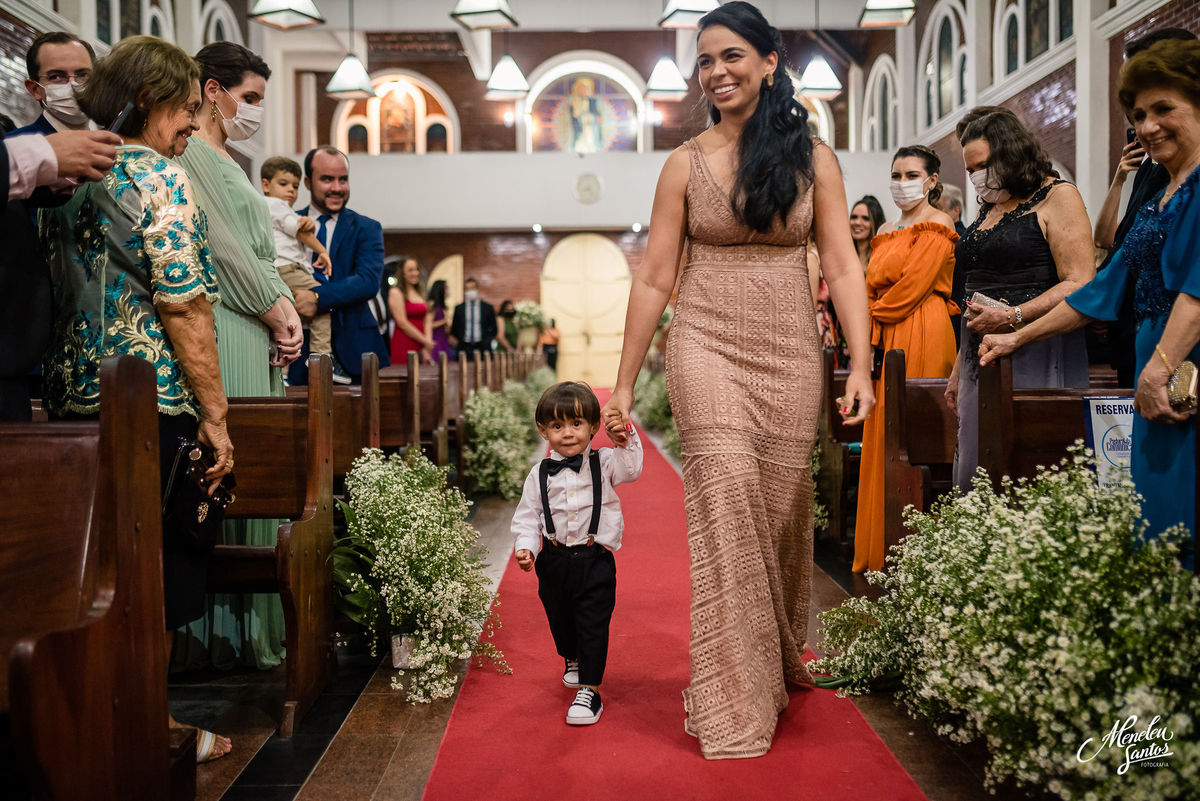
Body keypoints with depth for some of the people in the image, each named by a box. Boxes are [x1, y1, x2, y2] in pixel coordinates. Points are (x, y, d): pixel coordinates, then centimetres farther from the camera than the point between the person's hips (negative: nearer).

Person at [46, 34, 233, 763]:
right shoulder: (157, 175, -12)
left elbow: (66, 291, 17)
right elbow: (183, 306, -17)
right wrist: (215, 413, -14)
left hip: (75, 395, 8)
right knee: (165, 565, 4)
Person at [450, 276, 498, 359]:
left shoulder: (488, 307, 8)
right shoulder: (458, 308, 10)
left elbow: (493, 328, 12)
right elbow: (454, 329, 15)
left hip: (483, 349, 0)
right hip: (464, 348, 0)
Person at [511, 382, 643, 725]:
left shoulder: (604, 463, -1)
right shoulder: (539, 474, 1)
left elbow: (631, 468, -15)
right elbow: (527, 516, 2)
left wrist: (627, 439, -26)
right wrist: (525, 547, -12)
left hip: (595, 559, -3)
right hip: (555, 561, 3)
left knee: (593, 624, -5)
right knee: (559, 619, 20)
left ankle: (590, 690, 4)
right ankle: (573, 661, 50)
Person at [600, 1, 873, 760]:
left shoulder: (812, 156, 6)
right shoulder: (686, 164, 4)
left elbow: (842, 266, 0)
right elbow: (654, 279, 3)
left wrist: (861, 367, -10)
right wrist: (624, 383, 1)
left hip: (790, 354, 1)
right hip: (709, 349, -1)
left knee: (781, 508, 7)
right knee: (727, 506, -11)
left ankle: (778, 662, 34)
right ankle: (734, 706, -1)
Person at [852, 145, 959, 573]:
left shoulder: (937, 225, -4)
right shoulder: (887, 231, 20)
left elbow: (913, 287, -13)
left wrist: (873, 313, 1)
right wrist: (869, 340, 4)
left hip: (921, 340, -8)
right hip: (885, 342, 8)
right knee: (883, 439, 6)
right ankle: (880, 551, 12)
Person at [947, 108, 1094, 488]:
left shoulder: (1057, 196, -2)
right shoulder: (989, 210, 21)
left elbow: (1080, 285, -12)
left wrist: (1013, 317, -20)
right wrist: (959, 369, 21)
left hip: (1035, 357, -7)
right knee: (975, 479, 2)